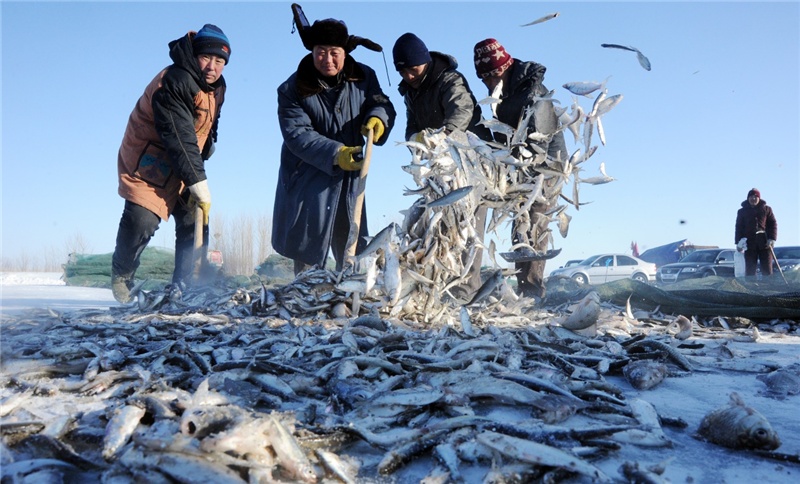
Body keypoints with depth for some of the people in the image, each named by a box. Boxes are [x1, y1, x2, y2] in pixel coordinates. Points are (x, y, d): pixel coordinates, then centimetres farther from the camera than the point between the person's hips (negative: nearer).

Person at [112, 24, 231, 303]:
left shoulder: (217, 87, 5)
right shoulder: (173, 82, -24)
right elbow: (180, 139, -29)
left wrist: (199, 165, 7)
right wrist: (199, 183, -29)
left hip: (182, 167, 8)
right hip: (148, 163, -8)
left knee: (194, 222, -1)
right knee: (142, 221, -19)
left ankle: (183, 287, 9)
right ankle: (121, 274, 10)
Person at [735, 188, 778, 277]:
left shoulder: (767, 209, 9)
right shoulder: (742, 211, 11)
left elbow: (773, 224, 4)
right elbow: (739, 228, 8)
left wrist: (772, 238, -9)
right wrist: (738, 242, -2)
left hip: (765, 243, 0)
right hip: (749, 244, 0)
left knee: (767, 269, 2)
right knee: (750, 270, 0)